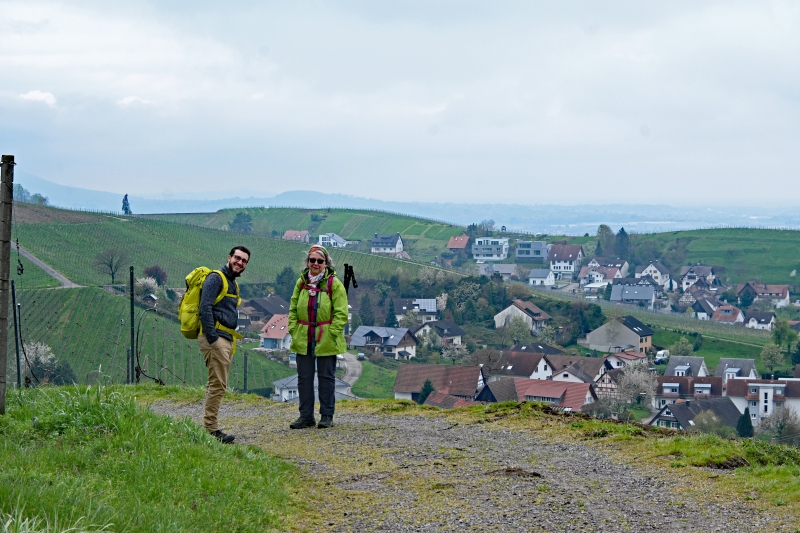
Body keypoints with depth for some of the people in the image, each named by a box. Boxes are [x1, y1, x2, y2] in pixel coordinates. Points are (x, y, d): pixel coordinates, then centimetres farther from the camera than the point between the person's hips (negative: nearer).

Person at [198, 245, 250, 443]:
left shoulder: (233, 283, 22)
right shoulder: (216, 278, -8)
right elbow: (205, 308, -18)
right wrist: (212, 338, -23)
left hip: (226, 339, 10)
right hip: (215, 337, -10)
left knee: (217, 384, 10)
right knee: (218, 384, -12)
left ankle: (209, 426, 14)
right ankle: (211, 428, -11)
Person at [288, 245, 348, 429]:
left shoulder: (334, 283, -4)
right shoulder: (301, 282, 9)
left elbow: (341, 313, -7)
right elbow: (293, 309, 13)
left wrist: (332, 333, -14)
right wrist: (293, 330, 3)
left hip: (326, 340, -4)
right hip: (303, 339, 4)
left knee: (326, 377, 4)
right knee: (304, 378, 7)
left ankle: (326, 416, 12)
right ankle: (306, 416, 15)